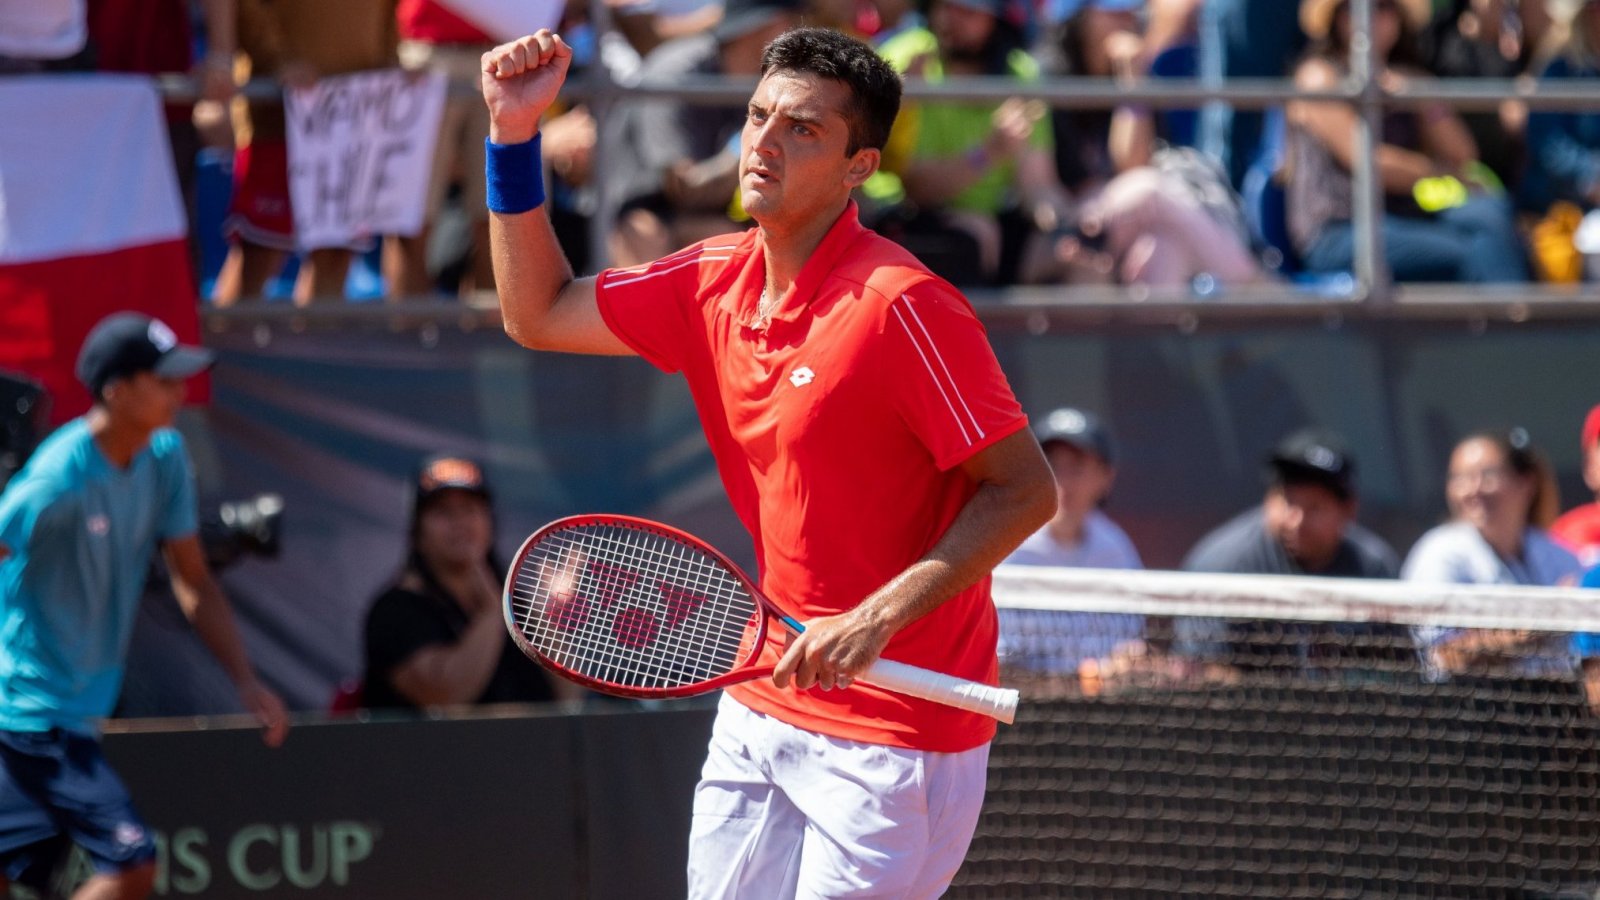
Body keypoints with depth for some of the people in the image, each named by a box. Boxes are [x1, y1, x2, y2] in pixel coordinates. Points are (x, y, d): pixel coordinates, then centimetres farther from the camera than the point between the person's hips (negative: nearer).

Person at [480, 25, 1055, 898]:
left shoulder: (901, 306, -18)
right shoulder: (715, 282, 5)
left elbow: (1025, 490, -17)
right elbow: (541, 315, 18)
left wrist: (879, 616, -25)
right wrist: (514, 137, 7)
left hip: (895, 722, -7)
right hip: (759, 710, 7)